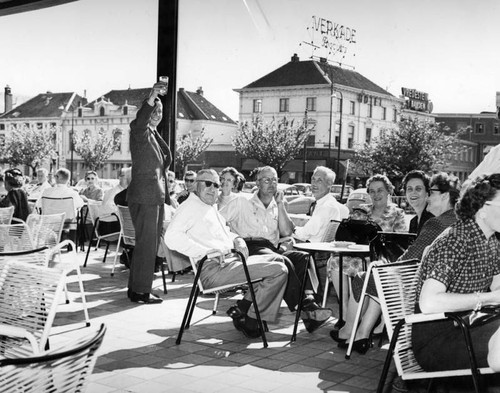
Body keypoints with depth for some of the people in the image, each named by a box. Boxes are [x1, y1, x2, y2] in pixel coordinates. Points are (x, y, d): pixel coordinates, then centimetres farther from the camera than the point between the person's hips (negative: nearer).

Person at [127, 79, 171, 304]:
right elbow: (140, 120, -32)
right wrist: (152, 96, -45)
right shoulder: (140, 132, -8)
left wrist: (166, 195, 17)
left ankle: (136, 288, 21)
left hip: (156, 196, 9)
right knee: (146, 244, -8)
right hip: (143, 196, -9)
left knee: (151, 244, 12)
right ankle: (140, 291, -2)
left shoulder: (155, 136, 19)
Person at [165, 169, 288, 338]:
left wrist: (237, 240, 10)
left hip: (228, 262, 10)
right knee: (279, 270, -14)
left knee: (277, 259, 19)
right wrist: (207, 252, -24)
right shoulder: (191, 205, -7)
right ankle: (249, 322, -3)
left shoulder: (212, 209, 23)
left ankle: (242, 308, 9)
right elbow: (172, 237, -22)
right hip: (213, 270, -10)